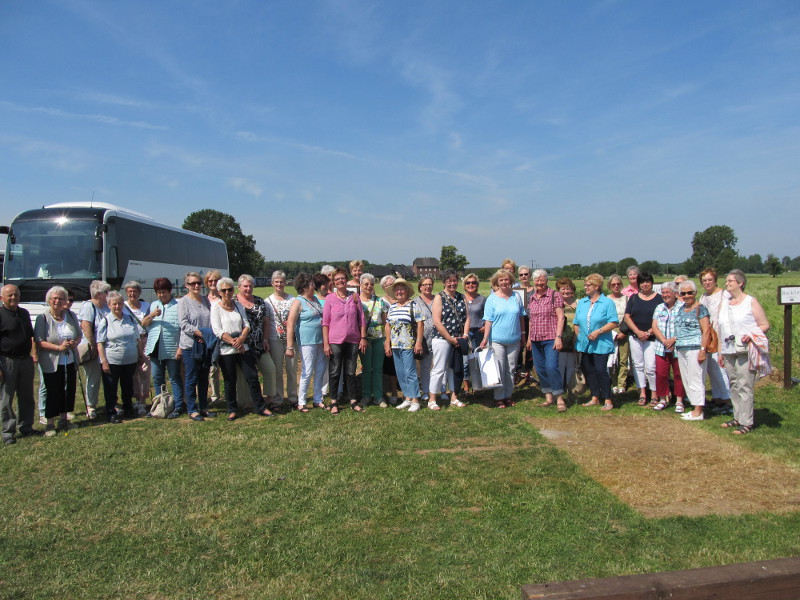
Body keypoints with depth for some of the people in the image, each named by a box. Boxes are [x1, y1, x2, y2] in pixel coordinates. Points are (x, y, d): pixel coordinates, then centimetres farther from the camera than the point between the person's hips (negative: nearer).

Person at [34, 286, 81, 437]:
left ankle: (63, 419, 27)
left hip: (70, 362, 4)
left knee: (69, 391, 10)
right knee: (53, 393, 0)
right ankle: (50, 424, 12)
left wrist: (75, 343, -7)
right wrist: (58, 347, -21)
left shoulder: (71, 316, 6)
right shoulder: (43, 318, -7)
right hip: (51, 363, -4)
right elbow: (39, 342, -11)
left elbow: (79, 335, 15)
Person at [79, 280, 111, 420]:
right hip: (93, 350, -7)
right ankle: (90, 407, 9)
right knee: (93, 379, -1)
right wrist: (94, 346, -18)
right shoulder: (88, 306, -10)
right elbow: (86, 327, -18)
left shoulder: (105, 306, 13)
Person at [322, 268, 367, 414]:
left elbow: (362, 319, 8)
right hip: (335, 341, -2)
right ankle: (334, 402, 16)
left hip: (353, 341, 2)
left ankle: (353, 401, 21)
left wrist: (363, 338, 3)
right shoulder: (330, 298, -3)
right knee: (334, 372, 5)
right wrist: (326, 343, -8)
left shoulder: (354, 297, 4)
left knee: (351, 372, 11)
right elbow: (325, 322, -4)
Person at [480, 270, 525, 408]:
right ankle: (499, 398, 9)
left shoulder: (516, 297, 6)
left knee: (510, 369, 11)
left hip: (514, 340, 4)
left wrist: (522, 335, 13)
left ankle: (508, 395, 23)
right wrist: (485, 338, -14)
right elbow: (488, 320, -8)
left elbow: (521, 317, 13)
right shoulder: (492, 299, -4)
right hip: (497, 340, -3)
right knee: (499, 369, 0)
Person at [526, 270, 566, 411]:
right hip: (536, 340, 6)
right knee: (540, 368, 8)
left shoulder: (554, 295, -4)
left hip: (550, 338, -6)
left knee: (551, 367, -15)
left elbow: (560, 317, -8)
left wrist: (558, 337, -15)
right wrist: (529, 338, 18)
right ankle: (548, 397, 17)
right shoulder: (531, 298, 13)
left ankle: (560, 399, -5)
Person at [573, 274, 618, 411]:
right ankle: (595, 398, 21)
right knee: (588, 370, 9)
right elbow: (576, 323, 14)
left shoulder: (607, 303, -4)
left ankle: (608, 401, 4)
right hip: (585, 344, 6)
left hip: (601, 344, -6)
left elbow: (614, 323, -11)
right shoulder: (581, 302, 12)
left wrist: (598, 332, -18)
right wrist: (578, 337, 2)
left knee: (600, 370, -8)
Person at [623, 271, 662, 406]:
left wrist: (648, 332, -13)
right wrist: (638, 332, -8)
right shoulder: (633, 298, 10)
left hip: (651, 338, -3)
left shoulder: (658, 298, 2)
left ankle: (654, 394, 5)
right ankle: (642, 394, 13)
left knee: (651, 367, -8)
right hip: (635, 337, 3)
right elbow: (627, 317, 4)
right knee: (638, 365, 5)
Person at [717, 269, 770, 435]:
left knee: (744, 386, -8)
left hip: (746, 351, -6)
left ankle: (746, 422, -3)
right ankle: (738, 418, 18)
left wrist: (750, 335, -21)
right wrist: (720, 351, 16)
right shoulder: (724, 303, 16)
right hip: (728, 351, 6)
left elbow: (765, 325, -3)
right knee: (734, 386, 9)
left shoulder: (751, 302, -1)